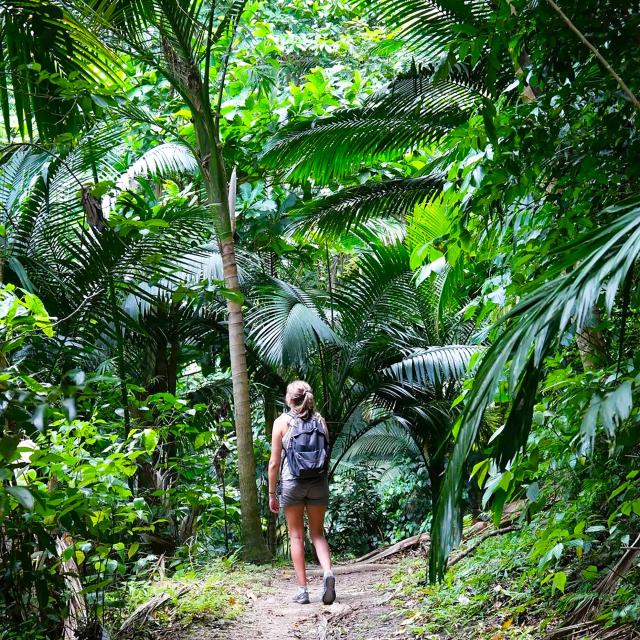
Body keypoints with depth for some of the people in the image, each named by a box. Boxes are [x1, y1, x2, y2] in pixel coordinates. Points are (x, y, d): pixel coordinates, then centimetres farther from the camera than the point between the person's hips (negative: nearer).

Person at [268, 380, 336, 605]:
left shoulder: (282, 422, -3)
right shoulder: (320, 421, 5)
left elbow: (274, 462, -4)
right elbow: (326, 456, 6)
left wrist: (272, 494, 3)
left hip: (292, 483, -2)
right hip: (319, 483, 3)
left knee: (296, 536, 8)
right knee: (318, 534, 13)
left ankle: (302, 590, 7)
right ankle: (328, 572, -12)